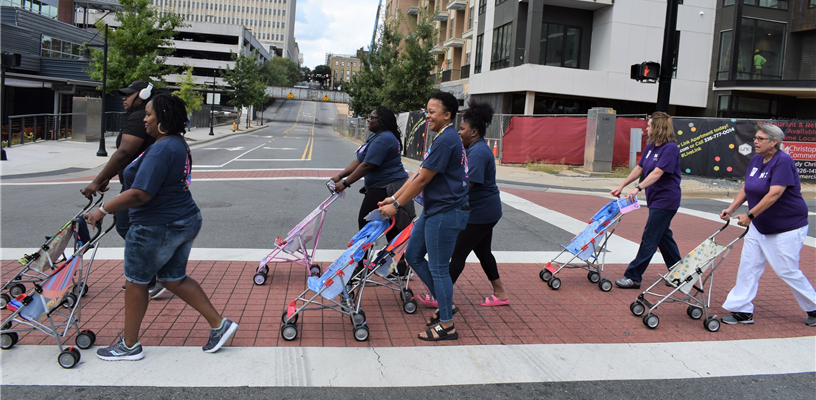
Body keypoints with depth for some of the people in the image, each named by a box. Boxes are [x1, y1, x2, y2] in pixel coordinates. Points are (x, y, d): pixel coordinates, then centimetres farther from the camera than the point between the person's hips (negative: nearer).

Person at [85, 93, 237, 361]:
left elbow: (140, 195, -27)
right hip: (186, 221, 9)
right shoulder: (178, 144, 10)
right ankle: (219, 324, 16)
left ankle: (130, 346, 23)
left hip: (158, 228, -9)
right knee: (174, 279, 18)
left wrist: (103, 210, -18)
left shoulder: (161, 150, -22)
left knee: (135, 281, 8)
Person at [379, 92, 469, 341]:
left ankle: (447, 326, 13)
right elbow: (418, 175, 15)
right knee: (413, 255, 17)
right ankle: (445, 304, 28)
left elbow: (422, 180, -18)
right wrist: (394, 197, 12)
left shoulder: (446, 140, -19)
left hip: (445, 213, -11)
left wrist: (397, 205, -10)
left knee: (438, 268, -1)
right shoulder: (444, 138, 14)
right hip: (433, 210, 11)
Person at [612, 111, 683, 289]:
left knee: (649, 238, -6)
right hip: (655, 199, 10)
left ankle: (633, 277, -3)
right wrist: (622, 186, 12)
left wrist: (638, 188, -35)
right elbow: (639, 168, 14)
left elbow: (657, 173, -27)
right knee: (663, 236, 17)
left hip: (665, 200, -10)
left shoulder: (670, 148, -18)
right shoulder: (650, 147, 8)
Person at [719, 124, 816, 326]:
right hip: (759, 226, 8)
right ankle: (743, 311, 9)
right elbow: (746, 187, 11)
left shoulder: (783, 161, -20)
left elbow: (774, 194, -27)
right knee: (748, 266, 3)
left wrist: (750, 215, -27)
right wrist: (731, 208, 1)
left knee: (787, 271, 1)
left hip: (787, 228, -8)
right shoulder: (756, 160, 4)